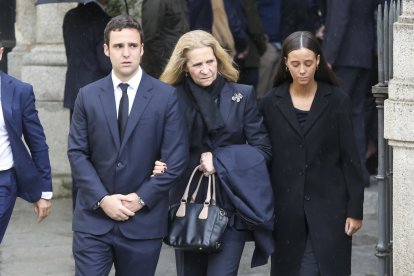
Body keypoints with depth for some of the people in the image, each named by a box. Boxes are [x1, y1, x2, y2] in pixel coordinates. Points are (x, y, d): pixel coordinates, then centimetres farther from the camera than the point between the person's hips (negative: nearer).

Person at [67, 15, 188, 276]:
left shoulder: (166, 96, -1)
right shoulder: (88, 96, 5)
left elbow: (176, 157, -4)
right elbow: (77, 153, 2)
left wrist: (142, 198, -9)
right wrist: (102, 199, -9)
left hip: (144, 219, -1)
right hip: (93, 218, 1)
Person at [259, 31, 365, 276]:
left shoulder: (337, 100, -1)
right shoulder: (271, 103, 3)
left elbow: (350, 158, 0)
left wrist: (355, 209, -3)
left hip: (329, 207, -1)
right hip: (286, 208, 1)